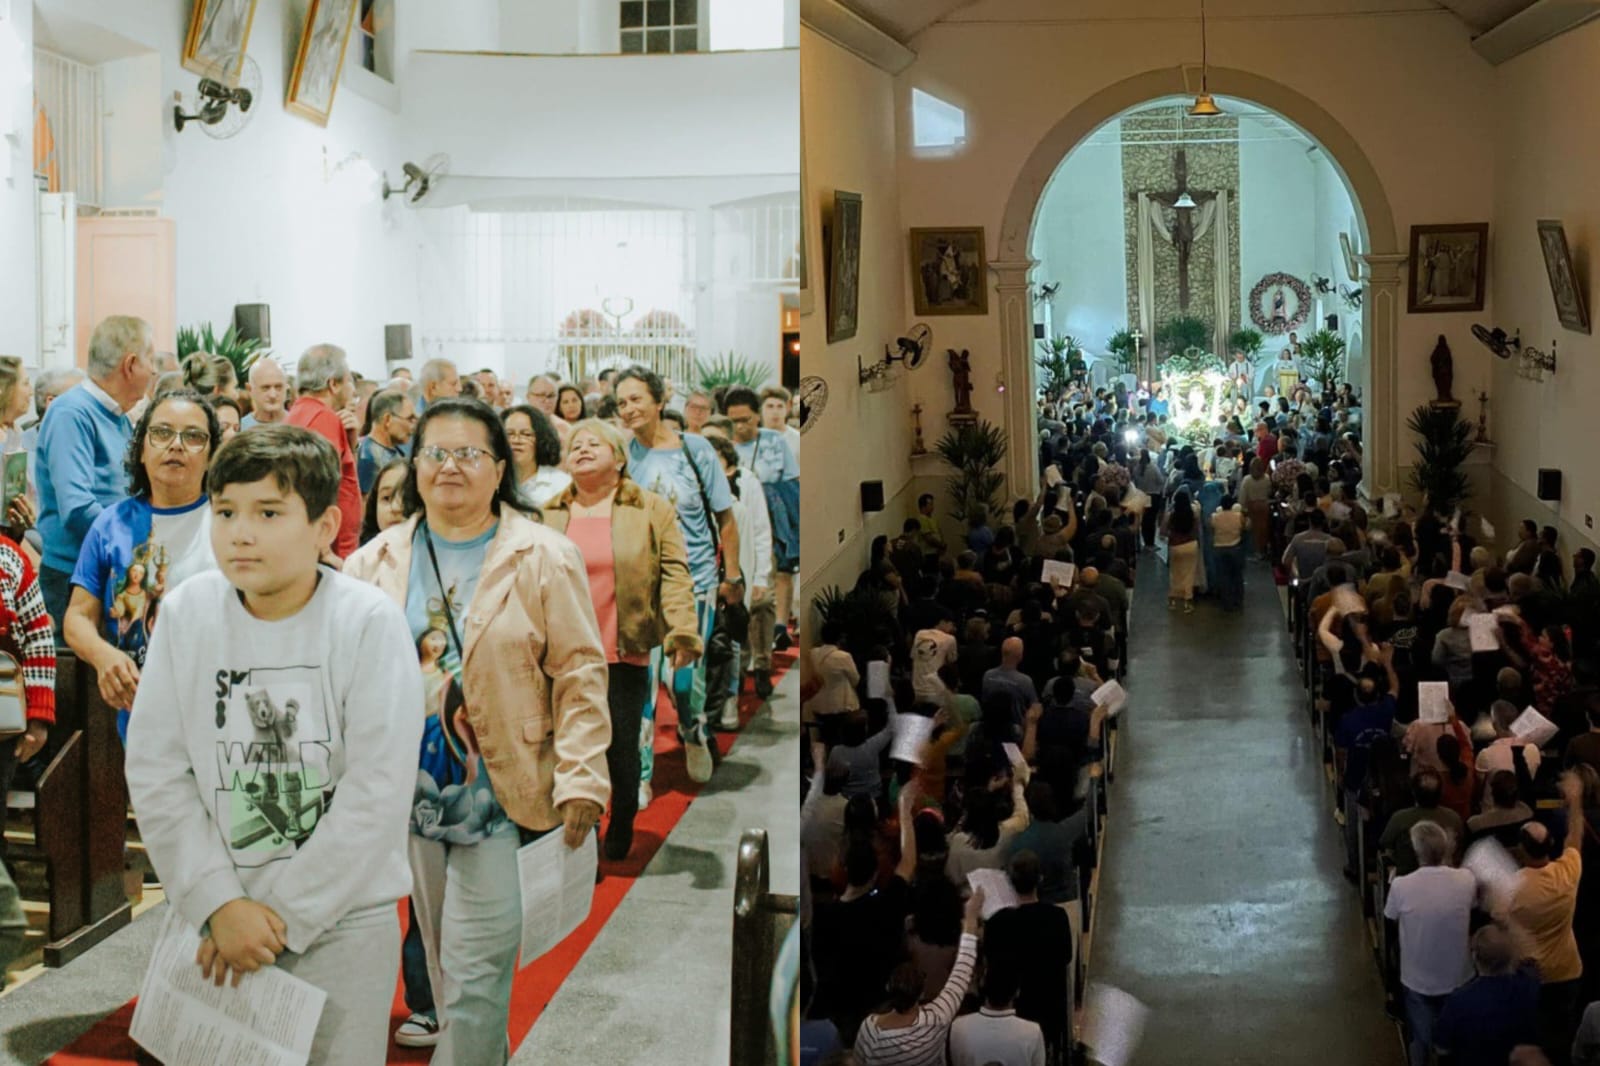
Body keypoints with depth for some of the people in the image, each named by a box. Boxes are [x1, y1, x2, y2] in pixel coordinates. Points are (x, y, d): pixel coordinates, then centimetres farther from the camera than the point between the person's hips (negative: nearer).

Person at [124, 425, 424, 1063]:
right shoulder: (187, 611, -4)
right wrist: (218, 903, -10)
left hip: (343, 916, -2)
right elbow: (156, 773, -3)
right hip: (219, 918, 2)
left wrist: (283, 912, -13)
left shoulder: (369, 621, -12)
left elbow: (377, 790, -15)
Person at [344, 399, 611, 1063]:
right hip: (411, 788, 4)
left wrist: (580, 779, -11)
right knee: (442, 955, 13)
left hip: (501, 795, -4)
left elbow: (580, 674, -5)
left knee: (477, 967, -4)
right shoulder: (376, 560, 6)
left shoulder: (544, 558, -4)